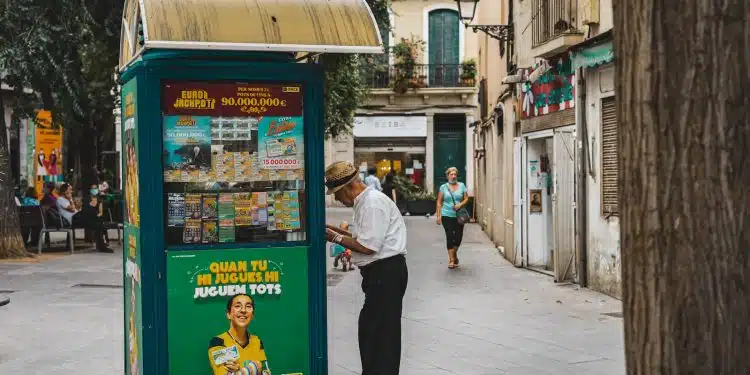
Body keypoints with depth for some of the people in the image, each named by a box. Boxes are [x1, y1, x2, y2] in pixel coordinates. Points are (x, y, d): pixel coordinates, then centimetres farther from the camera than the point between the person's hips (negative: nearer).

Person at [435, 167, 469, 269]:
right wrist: (438, 215, -4)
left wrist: (460, 204, -13)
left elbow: (466, 199, 8)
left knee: (458, 237, 2)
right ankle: (451, 260, -1)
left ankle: (454, 254, 30)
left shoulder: (462, 186, 8)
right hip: (447, 216, -2)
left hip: (459, 216, 2)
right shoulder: (444, 187, 3)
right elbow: (439, 202, 4)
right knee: (450, 237, -6)